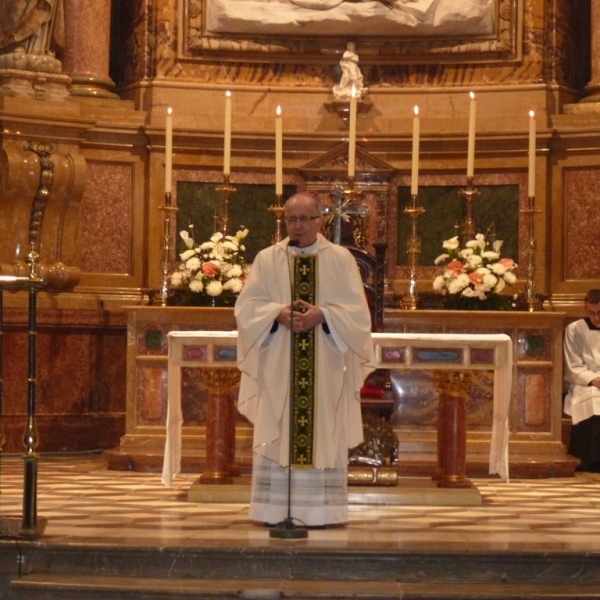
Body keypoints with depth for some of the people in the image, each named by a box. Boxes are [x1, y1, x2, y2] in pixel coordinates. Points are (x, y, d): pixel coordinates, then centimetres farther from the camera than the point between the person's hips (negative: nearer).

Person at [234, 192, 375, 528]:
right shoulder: (267, 259, 9)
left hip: (325, 368, -1)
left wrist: (321, 315, -17)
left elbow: (356, 310, -1)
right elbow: (247, 306, 2)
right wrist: (278, 313, -16)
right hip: (278, 365, 1)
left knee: (322, 434, -1)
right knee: (277, 434, -1)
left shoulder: (341, 259, 5)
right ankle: (276, 510, 3)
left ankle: (317, 510, 2)